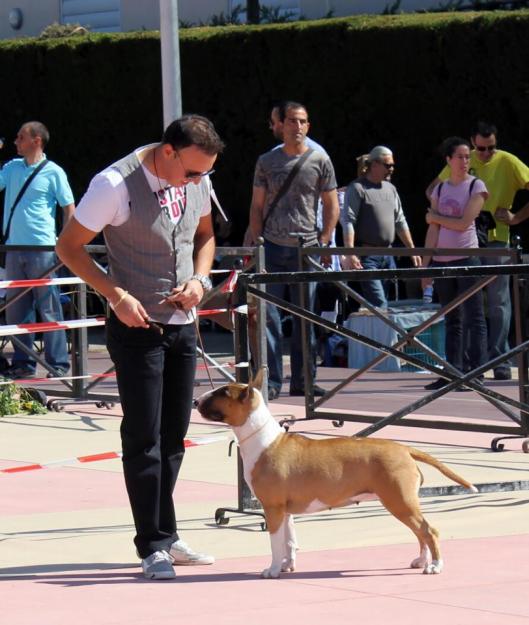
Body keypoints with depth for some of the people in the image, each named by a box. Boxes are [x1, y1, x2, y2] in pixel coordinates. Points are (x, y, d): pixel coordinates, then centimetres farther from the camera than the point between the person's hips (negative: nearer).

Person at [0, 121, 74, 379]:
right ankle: (23, 362, 13)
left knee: (49, 309, -4)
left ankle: (58, 363, -1)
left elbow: (69, 208, -1)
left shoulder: (53, 172, -2)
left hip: (42, 249, -6)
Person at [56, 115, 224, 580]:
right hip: (137, 327, -6)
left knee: (174, 435, 12)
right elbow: (69, 247, -12)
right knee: (143, 436, -5)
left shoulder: (199, 181, 1)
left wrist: (199, 279, -2)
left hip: (182, 324, 6)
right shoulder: (116, 184, -19)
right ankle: (153, 546, 0)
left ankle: (165, 537, 22)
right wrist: (117, 295, -21)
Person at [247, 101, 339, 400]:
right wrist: (256, 243, 2)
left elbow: (332, 207, 8)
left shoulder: (320, 161, 5)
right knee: (268, 315, -5)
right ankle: (271, 381, -1)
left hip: (306, 249, 0)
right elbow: (257, 206, 12)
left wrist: (323, 242, -2)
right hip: (272, 248, 0)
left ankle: (302, 380, 12)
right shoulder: (267, 162, 9)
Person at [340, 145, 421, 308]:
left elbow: (400, 222, 21)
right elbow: (348, 222, -14)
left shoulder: (390, 189, 16)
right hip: (367, 256, -7)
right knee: (379, 304, -16)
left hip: (388, 255, 7)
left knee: (391, 302, 6)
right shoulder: (357, 188, -6)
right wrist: (350, 255, -24)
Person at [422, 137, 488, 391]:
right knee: (451, 320, 8)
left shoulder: (476, 186, -1)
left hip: (467, 258, -5)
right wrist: (425, 261, 0)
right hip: (442, 260, 5)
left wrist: (435, 217, 0)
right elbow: (433, 229, 7)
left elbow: (464, 223, -11)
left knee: (473, 318, -5)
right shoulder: (440, 189, 12)